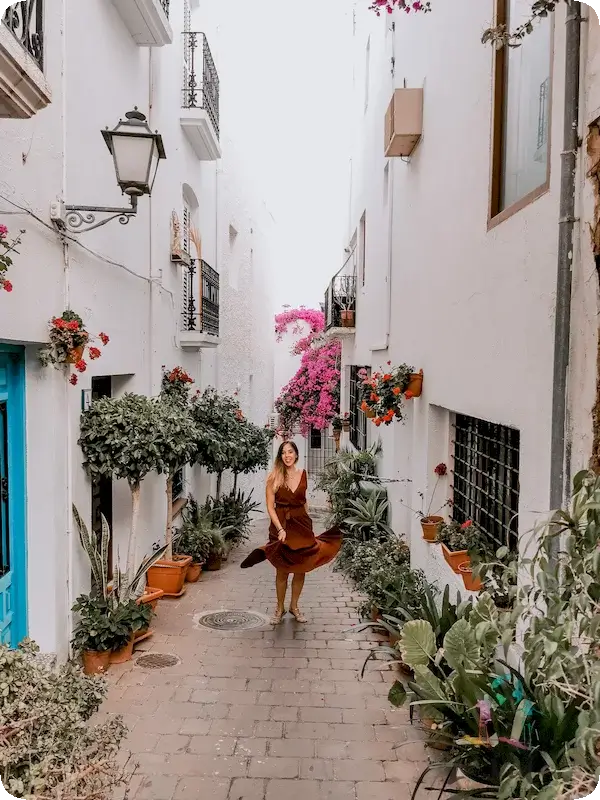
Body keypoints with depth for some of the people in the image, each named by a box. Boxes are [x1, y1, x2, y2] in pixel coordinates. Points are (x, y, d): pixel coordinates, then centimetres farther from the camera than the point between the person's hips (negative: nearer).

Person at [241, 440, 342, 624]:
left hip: (302, 524, 3)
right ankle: (280, 608, 24)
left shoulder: (302, 474, 3)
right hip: (281, 525, -3)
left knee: (301, 569, 9)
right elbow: (270, 507, -9)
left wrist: (308, 524, 12)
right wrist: (280, 529, -18)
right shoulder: (274, 477, -9)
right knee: (282, 570, 6)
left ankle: (294, 606, 27)